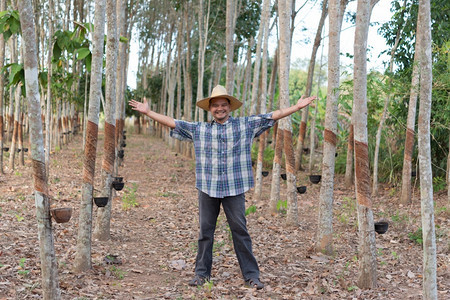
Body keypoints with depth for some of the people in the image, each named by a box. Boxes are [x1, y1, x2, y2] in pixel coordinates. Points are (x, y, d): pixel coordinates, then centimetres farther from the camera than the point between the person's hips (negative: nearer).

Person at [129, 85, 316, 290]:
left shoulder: (245, 125, 4)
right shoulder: (198, 129, 7)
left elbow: (272, 116, 4)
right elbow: (172, 123, 9)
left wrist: (297, 107, 0)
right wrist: (148, 112, 7)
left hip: (235, 188, -1)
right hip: (208, 188, 1)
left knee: (240, 230, 2)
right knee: (205, 231, 8)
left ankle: (251, 275, 9)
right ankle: (202, 273, 19)